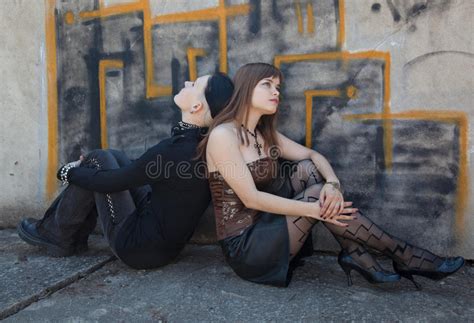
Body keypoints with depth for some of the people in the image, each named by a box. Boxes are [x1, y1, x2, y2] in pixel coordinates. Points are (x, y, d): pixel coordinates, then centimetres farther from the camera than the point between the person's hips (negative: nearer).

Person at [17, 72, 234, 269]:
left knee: (99, 160, -2)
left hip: (137, 247, -7)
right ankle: (76, 237, 23)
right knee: (113, 157, 13)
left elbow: (109, 182, -17)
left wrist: (68, 172, 3)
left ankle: (58, 236, 16)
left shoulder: (174, 150, -29)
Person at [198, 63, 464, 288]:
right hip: (245, 247, -7)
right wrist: (315, 210, -22)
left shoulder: (264, 134, 10)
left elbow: (313, 155, 6)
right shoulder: (223, 135, -16)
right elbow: (251, 198, -22)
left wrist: (333, 183, -16)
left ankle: (356, 254, -9)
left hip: (264, 225, 7)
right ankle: (404, 257, -6)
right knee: (318, 194, -19)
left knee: (308, 169, -7)